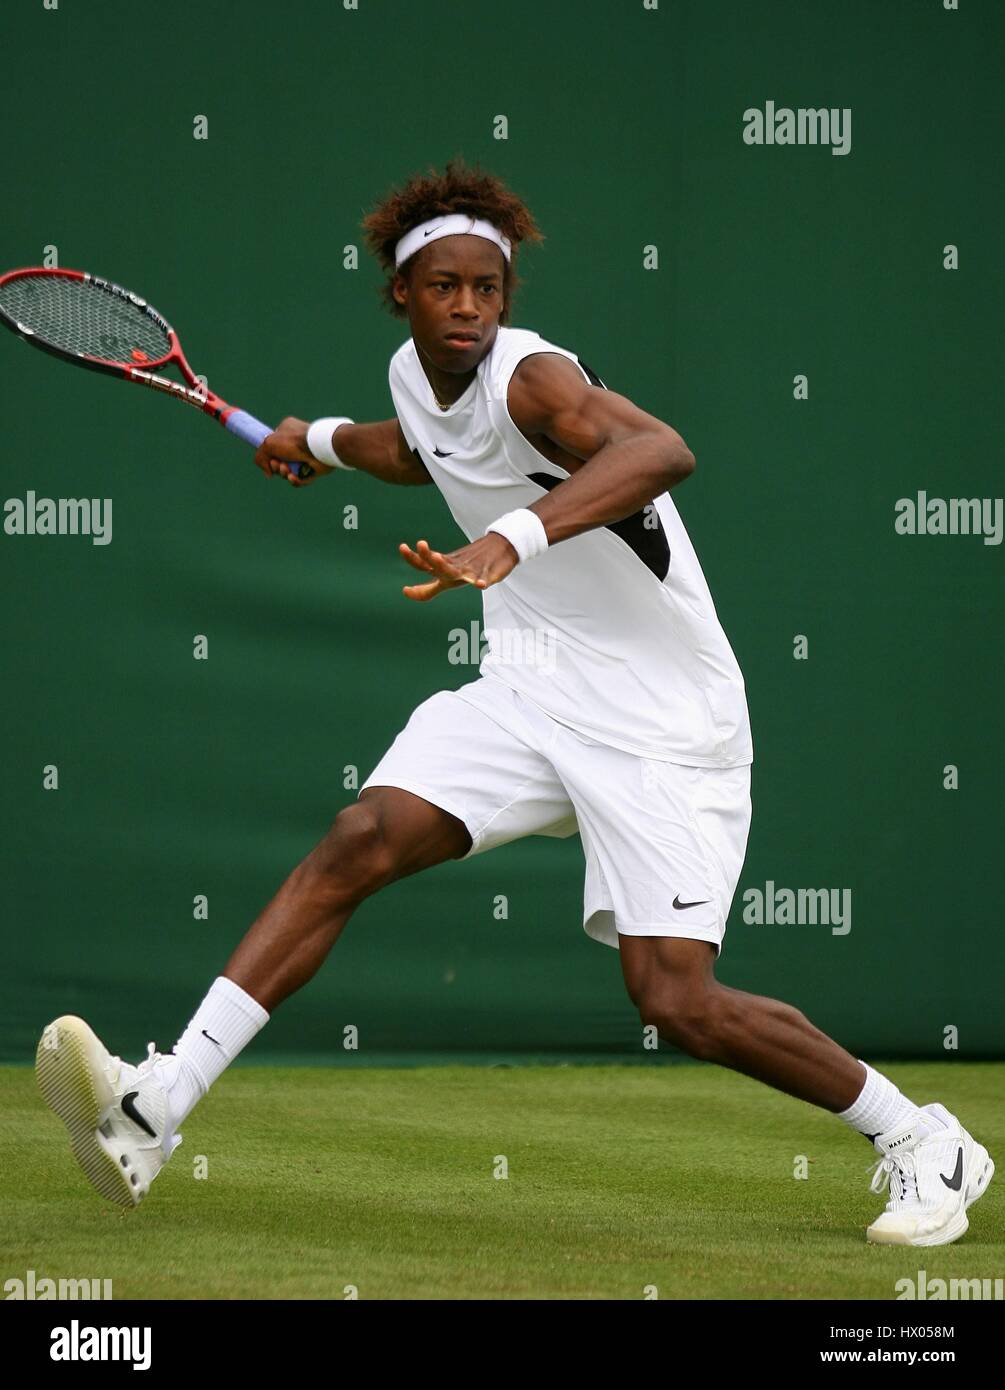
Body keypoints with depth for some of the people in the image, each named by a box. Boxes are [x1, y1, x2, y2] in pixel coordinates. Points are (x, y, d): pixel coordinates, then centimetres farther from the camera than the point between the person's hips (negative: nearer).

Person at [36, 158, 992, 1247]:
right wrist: (326, 442, 37)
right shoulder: (414, 375, 5)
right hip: (529, 694, 7)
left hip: (663, 726, -7)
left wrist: (514, 537, -56)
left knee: (676, 1004, -15)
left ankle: (926, 1146, 6)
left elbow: (660, 451, -44)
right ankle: (155, 1113, -17)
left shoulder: (530, 379, -20)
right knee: (356, 846, -13)